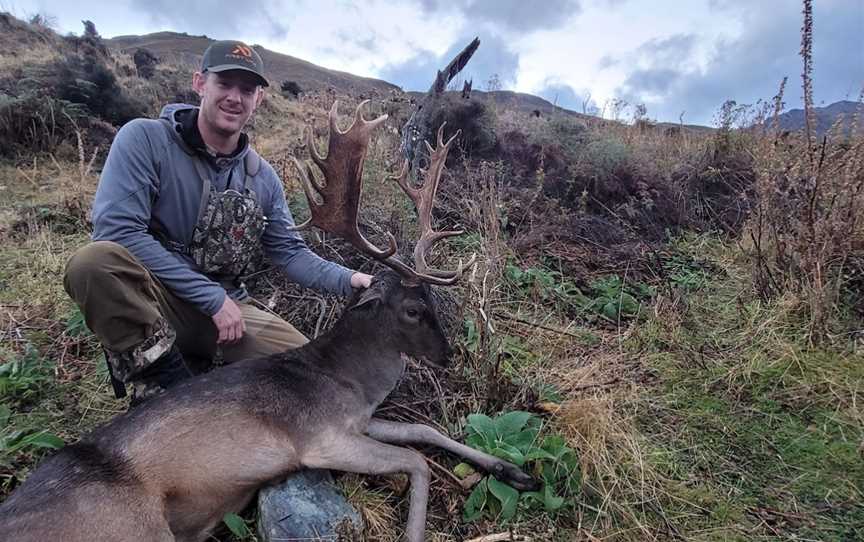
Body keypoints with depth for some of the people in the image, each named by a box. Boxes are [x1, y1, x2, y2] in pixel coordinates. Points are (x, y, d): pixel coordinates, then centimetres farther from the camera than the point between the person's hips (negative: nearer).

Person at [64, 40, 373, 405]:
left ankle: (194, 365, 10)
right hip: (151, 301, -4)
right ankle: (163, 381, -15)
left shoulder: (263, 178, 3)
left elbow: (289, 252, 7)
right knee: (97, 260, -34)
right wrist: (213, 297, -22)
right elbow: (117, 230, -22)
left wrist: (349, 279, -13)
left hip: (225, 307, 5)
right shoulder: (145, 139, -11)